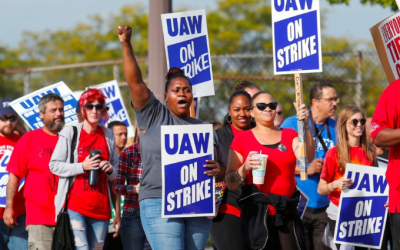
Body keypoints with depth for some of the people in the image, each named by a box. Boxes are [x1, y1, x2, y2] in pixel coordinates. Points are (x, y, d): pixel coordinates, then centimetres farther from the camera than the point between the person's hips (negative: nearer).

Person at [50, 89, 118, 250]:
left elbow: (115, 173, 22)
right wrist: (82, 166, -15)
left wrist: (110, 170, -2)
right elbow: (54, 165, -3)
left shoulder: (108, 135, 13)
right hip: (75, 204, -5)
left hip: (101, 207, 5)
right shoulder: (69, 133, -1)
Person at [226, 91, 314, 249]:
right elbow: (230, 184, 2)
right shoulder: (242, 139, 5)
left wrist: (305, 125, -15)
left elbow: (307, 157, -6)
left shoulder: (289, 135, 14)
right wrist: (245, 168, -16)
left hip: (286, 214, 2)